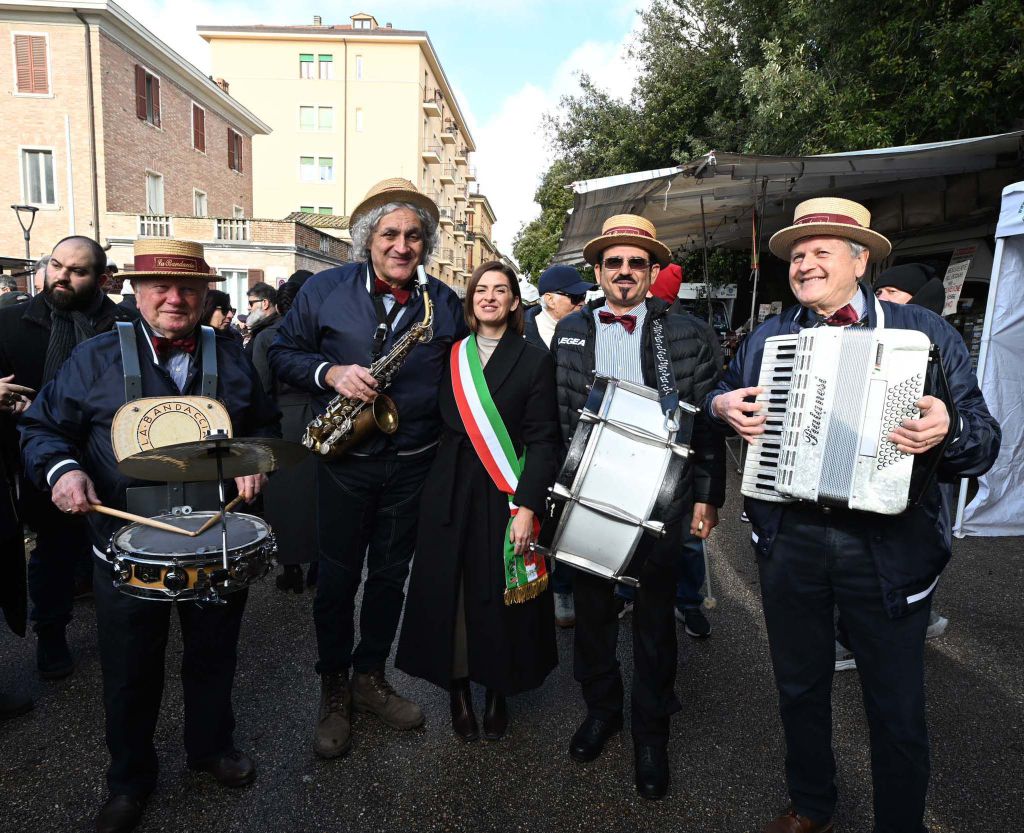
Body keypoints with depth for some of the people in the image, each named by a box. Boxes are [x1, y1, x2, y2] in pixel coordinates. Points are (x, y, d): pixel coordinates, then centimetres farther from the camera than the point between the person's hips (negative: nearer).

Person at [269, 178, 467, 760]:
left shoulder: (445, 303, 2)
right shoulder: (325, 290, -2)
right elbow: (284, 352, 2)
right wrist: (330, 373, -17)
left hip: (413, 465, 2)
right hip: (345, 461, -1)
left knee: (390, 575, 14)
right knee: (338, 577, 8)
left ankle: (370, 677, 34)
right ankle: (335, 691, 27)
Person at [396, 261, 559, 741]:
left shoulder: (534, 359, -1)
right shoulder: (450, 356, 8)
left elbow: (543, 440, -7)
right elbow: (437, 422, 8)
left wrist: (527, 506, -16)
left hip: (506, 496, -2)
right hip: (450, 493, 3)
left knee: (500, 596, 6)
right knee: (448, 592, 7)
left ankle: (497, 692, 28)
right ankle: (458, 689, 27)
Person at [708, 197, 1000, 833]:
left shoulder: (923, 331, -2)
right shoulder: (766, 339, 8)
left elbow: (984, 440, -6)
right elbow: (722, 401, 19)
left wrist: (949, 430, -28)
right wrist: (722, 407, -4)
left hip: (889, 548, -3)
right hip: (788, 541, 3)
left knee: (898, 709, 12)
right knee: (800, 686, 20)